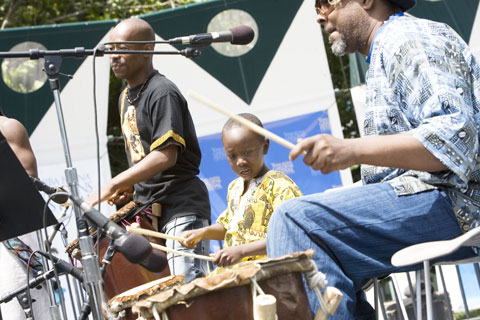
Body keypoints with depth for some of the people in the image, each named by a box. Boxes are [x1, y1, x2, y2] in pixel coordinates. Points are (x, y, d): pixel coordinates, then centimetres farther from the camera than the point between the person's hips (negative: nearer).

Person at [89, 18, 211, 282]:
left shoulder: (162, 93, -13)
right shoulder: (126, 97, 16)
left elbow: (166, 156, -22)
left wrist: (112, 186, -23)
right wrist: (128, 186, 6)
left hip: (181, 209, -9)